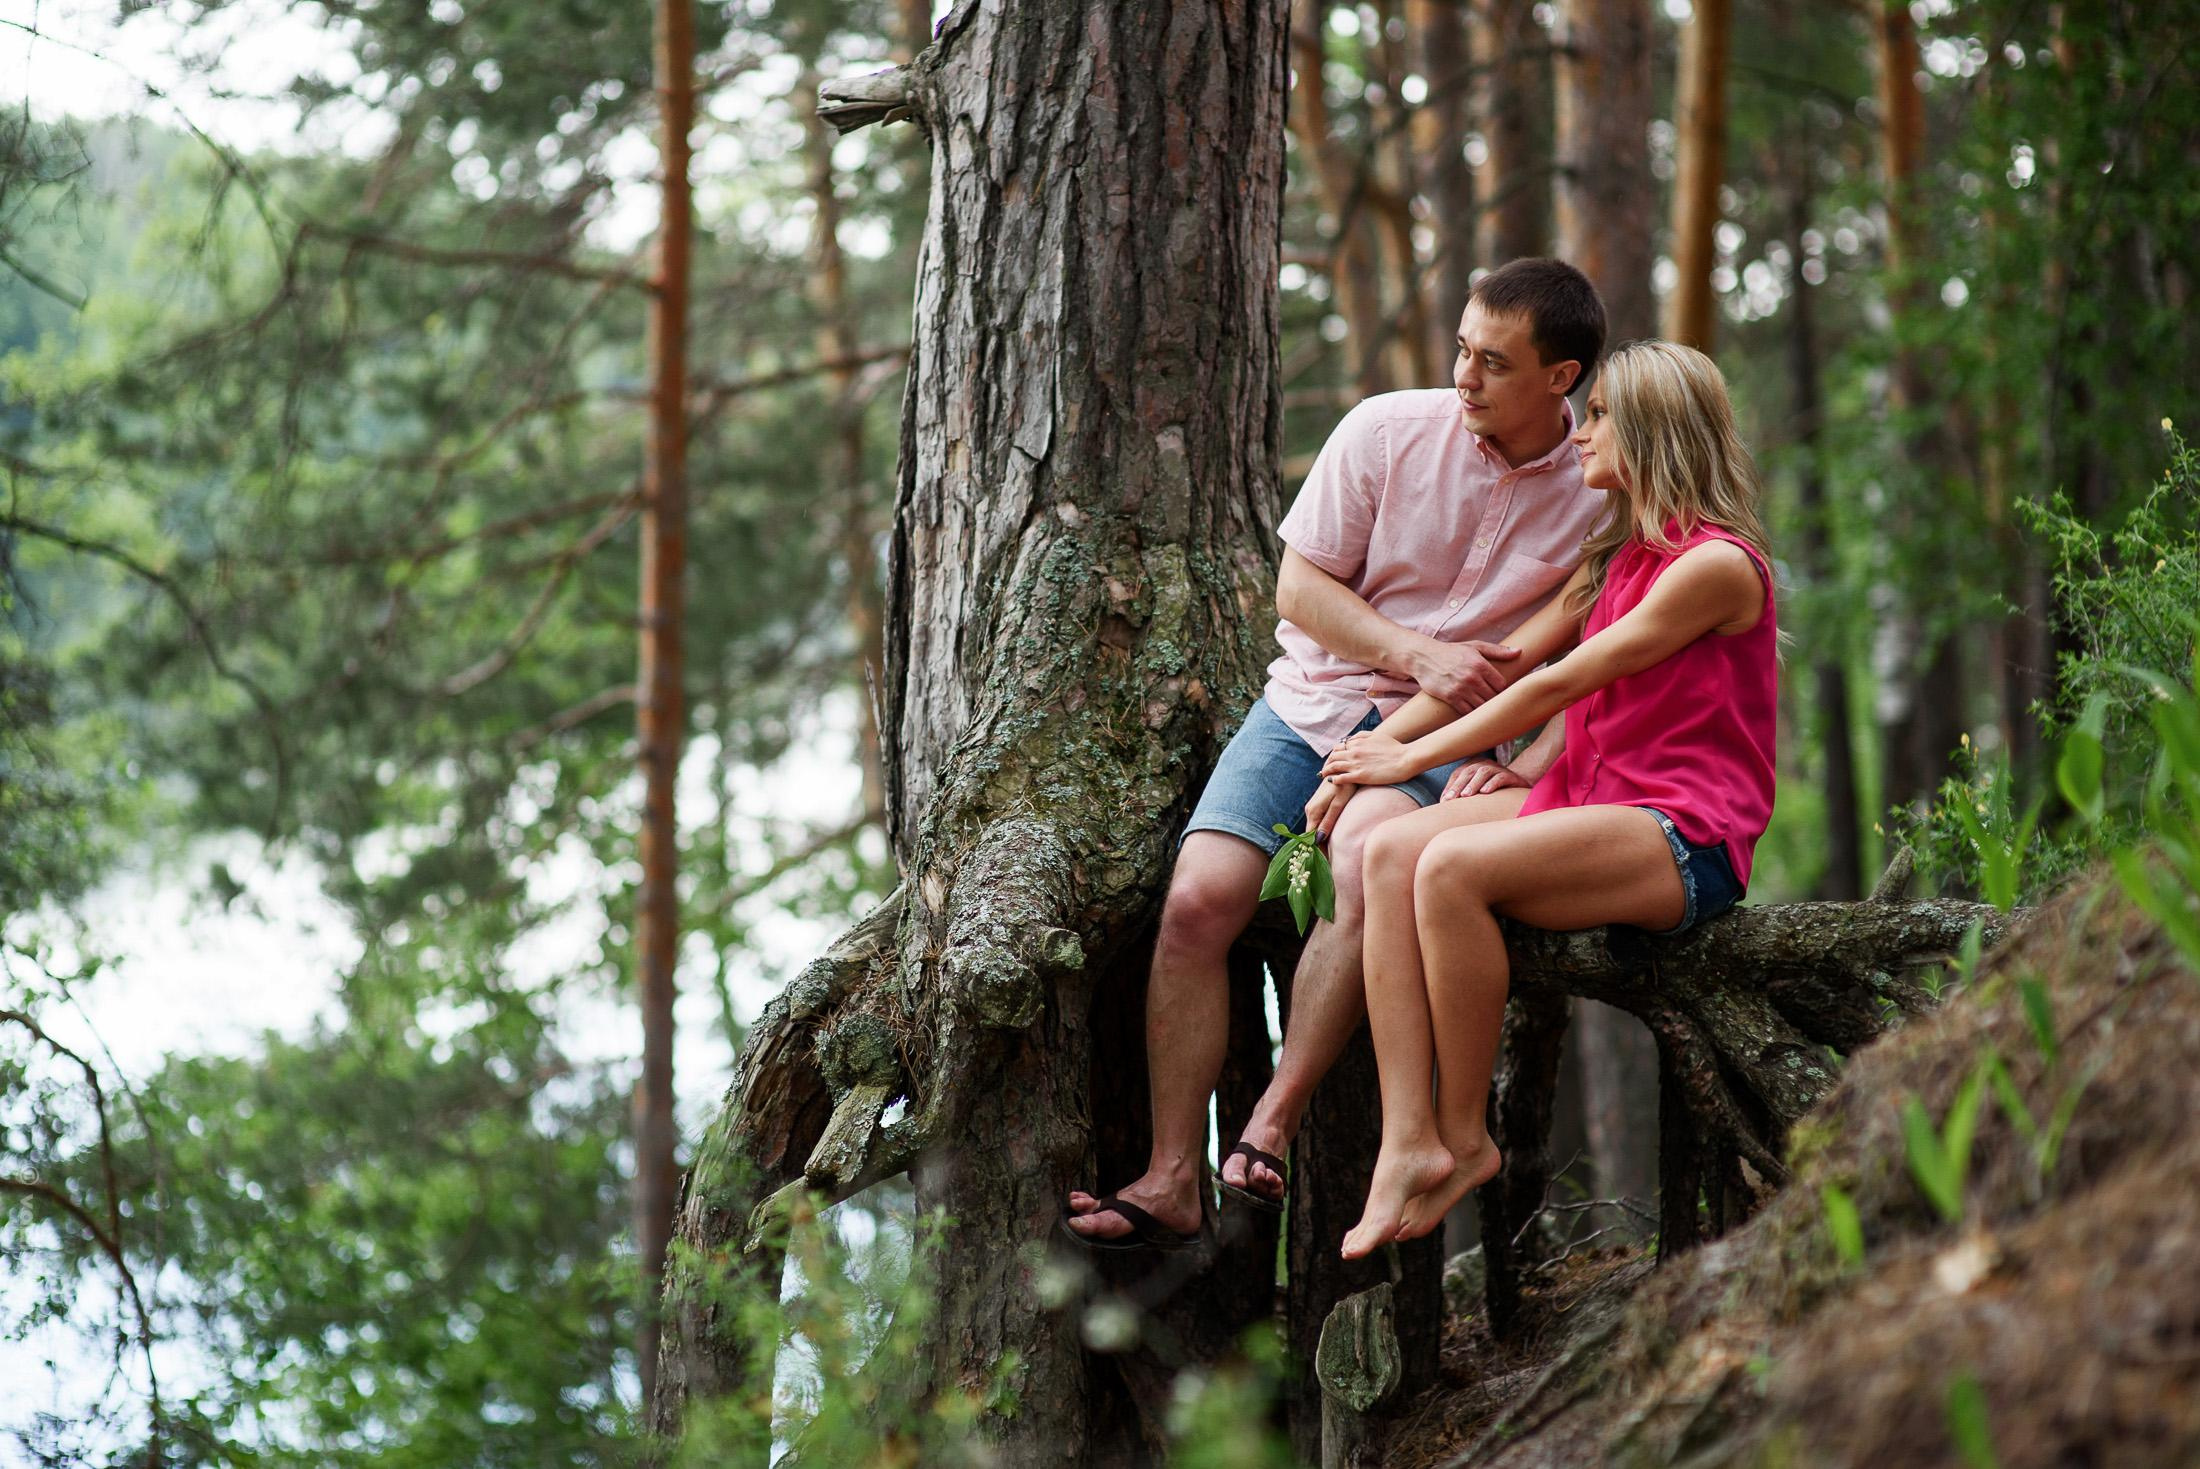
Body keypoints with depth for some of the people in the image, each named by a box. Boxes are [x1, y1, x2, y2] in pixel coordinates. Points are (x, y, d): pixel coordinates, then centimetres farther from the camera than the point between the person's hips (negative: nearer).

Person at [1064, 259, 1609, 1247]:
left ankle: (1271, 1128, -28)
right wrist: (1417, 656, -11)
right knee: (1196, 901, -19)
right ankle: (1170, 1180, -12)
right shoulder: (1387, 431, -2)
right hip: (1311, 704, 2)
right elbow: (1300, 583, 3)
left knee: (1364, 851, -36)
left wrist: (1529, 767, -14)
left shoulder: (1602, 494, -4)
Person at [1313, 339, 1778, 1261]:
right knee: (1389, 854, -15)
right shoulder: (1612, 561, 21)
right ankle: (1407, 1142, -25)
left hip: (1686, 838, -9)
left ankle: (1465, 1138, -17)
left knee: (1454, 866, -31)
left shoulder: (1715, 565, -9)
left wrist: (1416, 756, -7)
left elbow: (1558, 684, -11)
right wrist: (1376, 747, 7)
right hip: (1592, 803, 9)